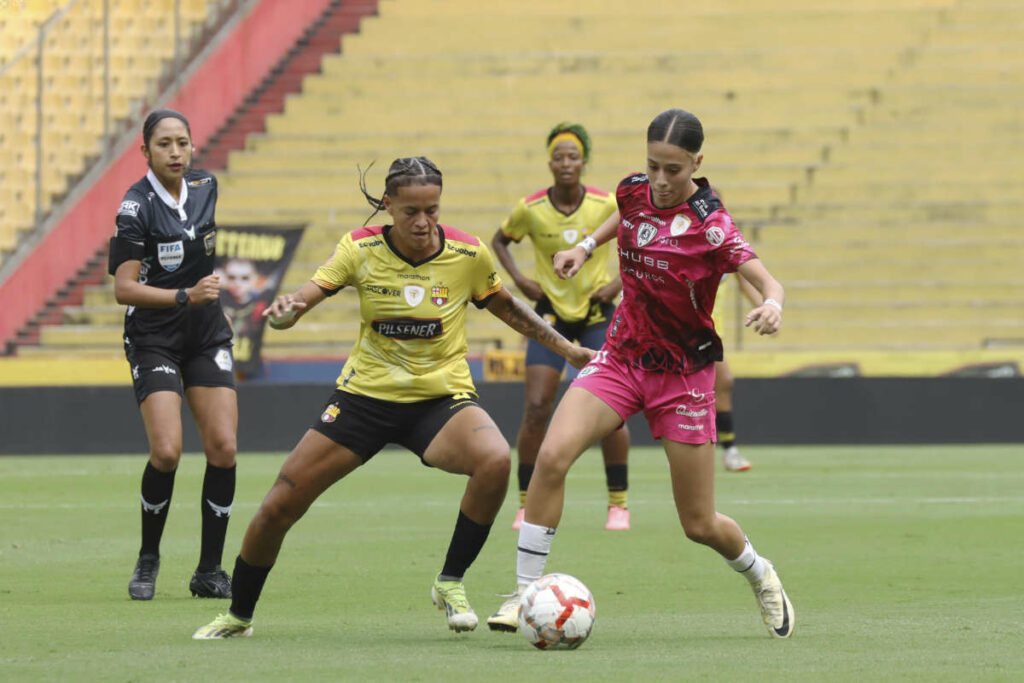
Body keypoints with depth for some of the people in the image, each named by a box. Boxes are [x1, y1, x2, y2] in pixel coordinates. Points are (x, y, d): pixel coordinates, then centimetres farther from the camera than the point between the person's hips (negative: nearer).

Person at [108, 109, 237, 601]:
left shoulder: (205, 187, 3)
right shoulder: (137, 205, -13)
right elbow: (124, 288, -17)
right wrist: (185, 296, -25)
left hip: (207, 335, 5)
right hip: (153, 340, -5)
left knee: (223, 448, -6)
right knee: (167, 452, -16)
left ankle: (209, 571, 4)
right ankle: (147, 560, 6)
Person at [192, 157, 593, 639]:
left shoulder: (468, 255, -9)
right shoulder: (361, 250, -10)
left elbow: (504, 307, 10)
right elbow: (303, 298, -15)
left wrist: (567, 348, 12)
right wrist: (284, 310, -39)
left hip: (441, 399, -1)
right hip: (365, 395, 1)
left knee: (495, 460, -33)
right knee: (277, 509, -4)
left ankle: (450, 583, -13)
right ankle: (239, 616, 22)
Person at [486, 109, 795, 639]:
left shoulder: (709, 225, -19)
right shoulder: (633, 191, -3)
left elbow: (769, 284, -26)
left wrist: (772, 306, -47)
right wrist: (586, 246, 14)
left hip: (683, 373, -4)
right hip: (622, 357, 4)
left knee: (700, 526, 3)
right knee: (552, 455, -24)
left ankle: (760, 577, 37)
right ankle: (525, 592, -16)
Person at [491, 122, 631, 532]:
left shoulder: (607, 206, -11)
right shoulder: (530, 209, -9)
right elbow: (499, 241, 10)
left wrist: (621, 282, -10)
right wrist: (519, 280, -5)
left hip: (597, 313, -1)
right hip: (550, 313, 1)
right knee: (536, 409, -9)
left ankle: (618, 502, 6)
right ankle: (527, 503, 3)